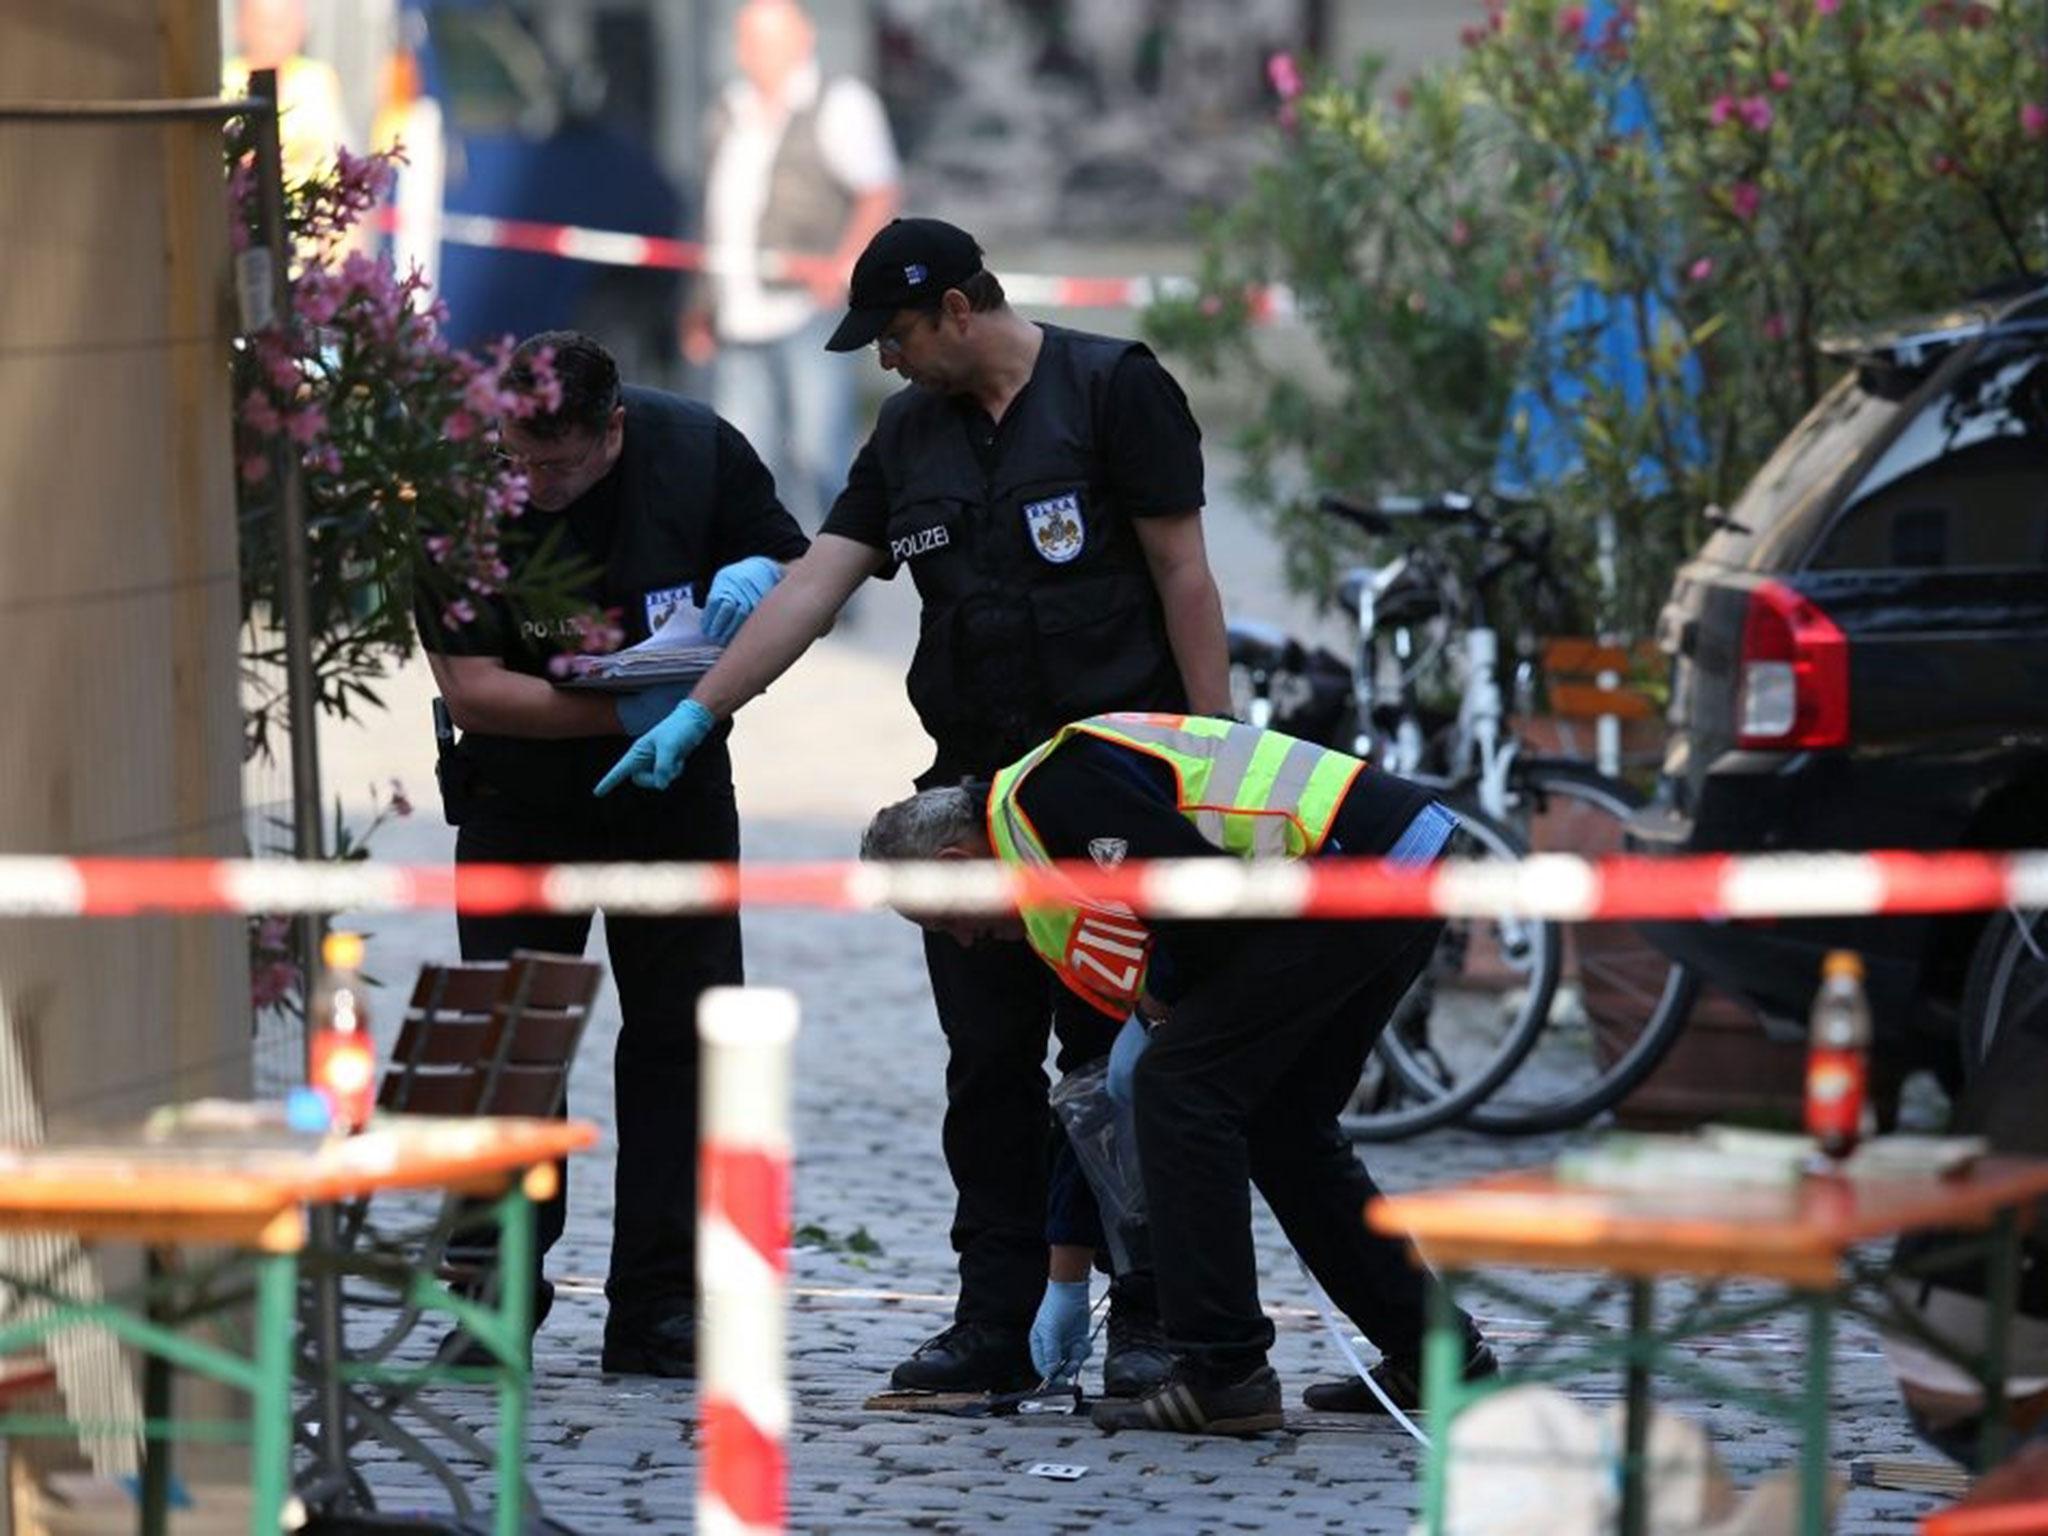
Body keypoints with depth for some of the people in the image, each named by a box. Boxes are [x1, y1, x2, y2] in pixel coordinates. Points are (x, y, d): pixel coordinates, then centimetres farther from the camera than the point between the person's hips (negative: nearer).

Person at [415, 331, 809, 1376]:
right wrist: (621, 711, -36)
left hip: (675, 788, 2)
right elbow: (471, 690, -25)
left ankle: (659, 1308, 4)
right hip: (521, 796, -2)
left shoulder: (696, 450, -15)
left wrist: (754, 577, -24)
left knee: (684, 1033, 0)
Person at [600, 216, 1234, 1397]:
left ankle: (1153, 1325, 1)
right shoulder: (911, 434, 14)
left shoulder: (1113, 390, -5)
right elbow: (816, 585, 10)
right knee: (988, 1066, 5)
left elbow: (1182, 570, -7)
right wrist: (693, 717, 3)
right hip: (976, 788, 6)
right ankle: (996, 1323, 9)